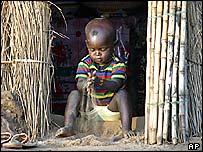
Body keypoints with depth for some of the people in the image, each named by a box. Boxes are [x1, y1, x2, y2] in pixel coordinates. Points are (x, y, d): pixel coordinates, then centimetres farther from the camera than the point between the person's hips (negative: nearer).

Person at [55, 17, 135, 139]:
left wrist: (100, 83, -53)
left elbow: (116, 84, -31)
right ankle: (68, 127, -29)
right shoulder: (84, 63, -7)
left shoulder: (118, 64, -14)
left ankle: (126, 129, -36)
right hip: (90, 105, 2)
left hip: (111, 106, -2)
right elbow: (79, 83, -22)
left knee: (122, 94, -29)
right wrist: (85, 84, -50)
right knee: (74, 94, -19)